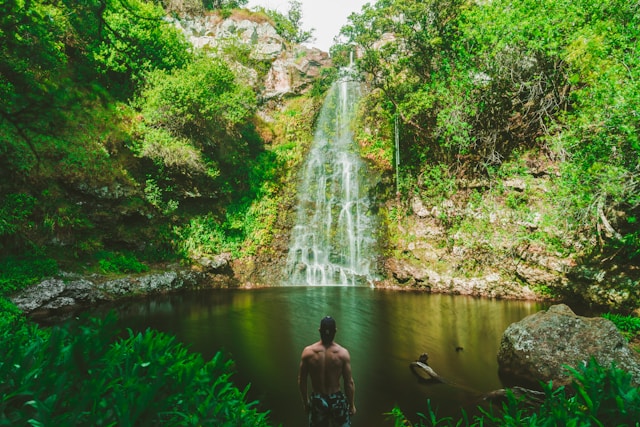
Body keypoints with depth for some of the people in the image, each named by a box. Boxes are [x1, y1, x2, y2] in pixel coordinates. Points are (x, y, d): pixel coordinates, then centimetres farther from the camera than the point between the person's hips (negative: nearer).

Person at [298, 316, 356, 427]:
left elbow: (301, 380, -3)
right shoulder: (343, 353, -14)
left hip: (317, 400, 1)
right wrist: (352, 404, 4)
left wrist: (305, 401, 11)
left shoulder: (308, 352, -12)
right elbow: (349, 382, -9)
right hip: (337, 400, -1)